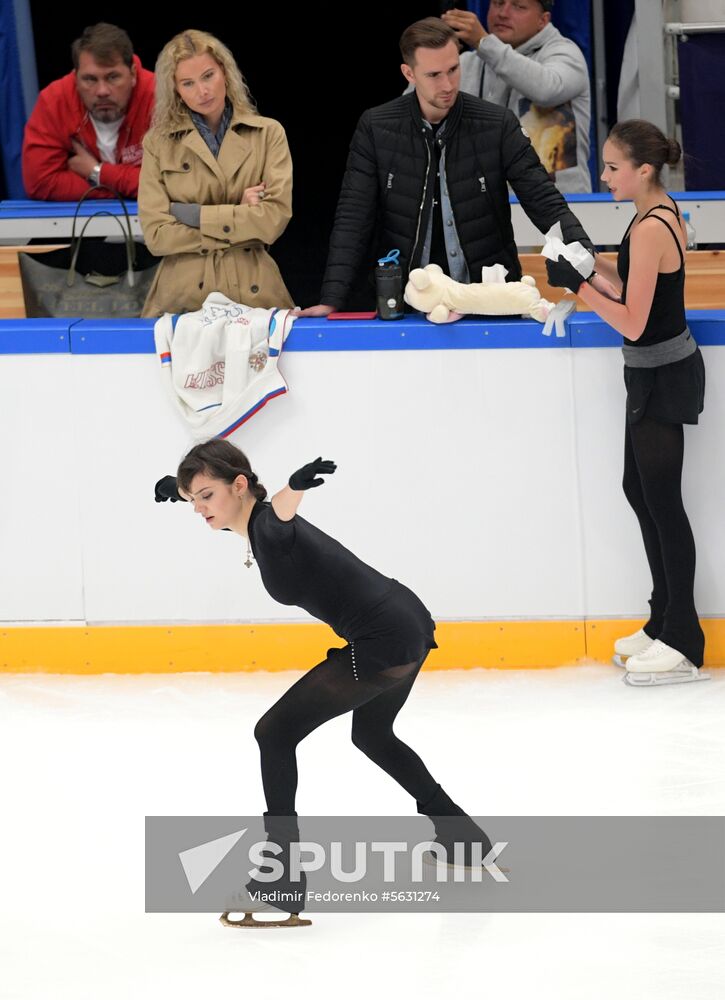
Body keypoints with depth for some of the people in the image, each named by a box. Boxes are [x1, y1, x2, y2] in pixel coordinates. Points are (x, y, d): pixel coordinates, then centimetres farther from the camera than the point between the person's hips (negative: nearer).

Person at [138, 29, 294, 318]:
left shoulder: (268, 134, 8)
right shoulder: (158, 143, 8)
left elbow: (277, 216, -4)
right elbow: (156, 235, -1)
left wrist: (194, 215, -5)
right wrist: (239, 217, -3)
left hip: (253, 294, 0)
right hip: (182, 300, 0)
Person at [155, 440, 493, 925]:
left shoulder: (268, 526, -19)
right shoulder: (254, 524, 8)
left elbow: (281, 506, -44)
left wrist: (297, 484, -65)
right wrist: (180, 487, 43)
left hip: (382, 644, -11)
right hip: (409, 626, 11)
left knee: (275, 734, -5)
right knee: (372, 734, 34)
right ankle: (463, 834, 46)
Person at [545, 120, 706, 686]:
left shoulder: (650, 230, -24)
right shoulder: (665, 215, 6)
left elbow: (632, 321, -24)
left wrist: (578, 284, -20)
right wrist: (590, 264, 4)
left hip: (662, 377, -10)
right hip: (655, 374, 10)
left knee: (661, 500, -3)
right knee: (640, 491, 17)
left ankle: (683, 645, 4)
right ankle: (665, 622, 25)